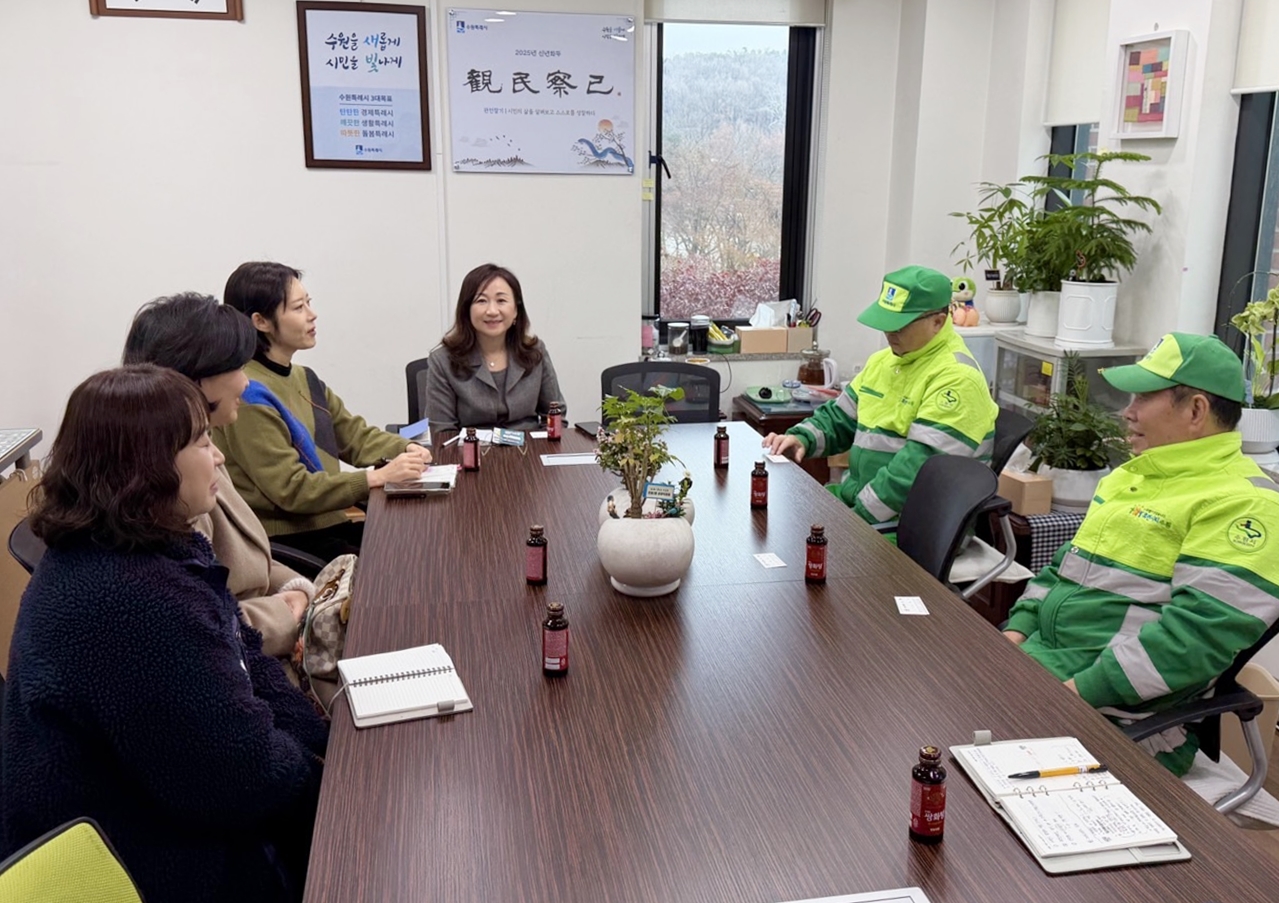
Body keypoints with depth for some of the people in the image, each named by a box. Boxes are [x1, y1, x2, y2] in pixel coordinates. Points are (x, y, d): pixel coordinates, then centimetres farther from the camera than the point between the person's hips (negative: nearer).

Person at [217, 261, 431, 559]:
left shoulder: (303, 378, 12)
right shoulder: (248, 395, -16)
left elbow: (356, 434, 14)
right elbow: (291, 489, -19)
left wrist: (406, 449, -7)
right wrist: (378, 477, -24)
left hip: (330, 524, 8)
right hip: (286, 543, -8)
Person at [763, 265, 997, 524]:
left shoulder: (956, 378, -16)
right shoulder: (882, 361, 12)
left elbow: (920, 466, -23)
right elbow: (838, 418, 21)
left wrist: (858, 517, -24)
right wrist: (801, 438, 0)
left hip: (911, 525, -8)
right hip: (855, 497, 8)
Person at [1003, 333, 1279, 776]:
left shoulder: (1240, 502, -13)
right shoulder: (1130, 475, 18)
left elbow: (1199, 632, -22)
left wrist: (1082, 690, -25)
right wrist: (1018, 629, 8)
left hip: (1117, 708, -9)